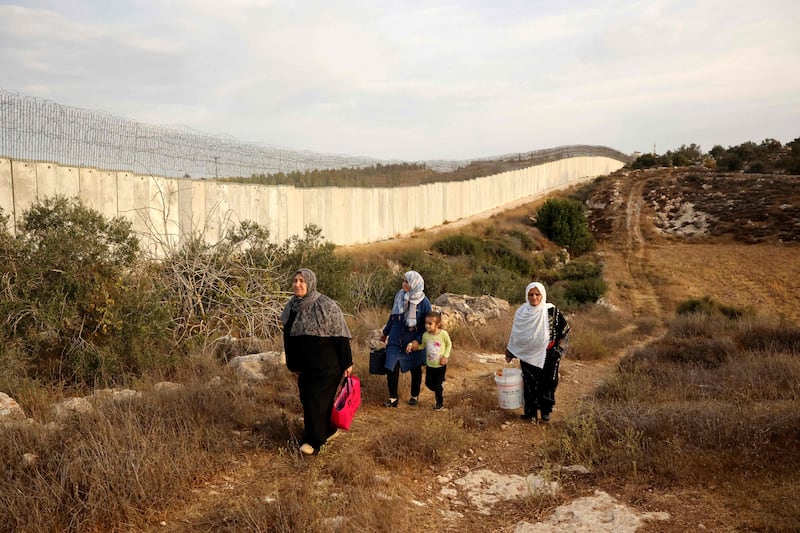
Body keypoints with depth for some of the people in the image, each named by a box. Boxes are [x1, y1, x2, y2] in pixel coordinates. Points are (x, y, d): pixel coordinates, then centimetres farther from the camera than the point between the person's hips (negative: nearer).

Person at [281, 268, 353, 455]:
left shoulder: (326, 306, -17)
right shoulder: (291, 307, 2)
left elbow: (341, 336, -14)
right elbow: (288, 338, 11)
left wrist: (346, 363, -12)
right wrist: (293, 364, 14)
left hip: (327, 366, -7)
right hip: (305, 365, 7)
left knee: (316, 399, -5)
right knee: (307, 397, 13)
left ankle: (313, 441, 9)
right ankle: (328, 430, 32)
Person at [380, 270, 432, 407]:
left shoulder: (423, 302, -15)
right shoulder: (399, 295, -4)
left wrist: (418, 340, -18)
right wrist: (385, 333, 16)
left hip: (414, 342, -2)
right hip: (396, 340, 2)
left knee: (415, 369, 14)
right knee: (392, 368, -4)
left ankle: (415, 396, 34)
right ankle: (393, 398, 10)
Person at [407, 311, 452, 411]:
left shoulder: (444, 334, -20)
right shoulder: (425, 335, -10)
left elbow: (449, 344, -3)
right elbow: (422, 346, 6)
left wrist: (445, 356, -12)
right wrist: (411, 344, -7)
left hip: (441, 366, -4)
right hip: (429, 365, 4)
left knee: (438, 386, 3)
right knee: (429, 384, 14)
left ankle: (440, 403, 26)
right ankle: (440, 392, 45)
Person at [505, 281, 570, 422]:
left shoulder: (551, 310, -11)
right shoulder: (521, 312, -4)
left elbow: (564, 329, -1)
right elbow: (515, 334, 5)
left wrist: (556, 343, -1)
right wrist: (509, 353, 9)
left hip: (547, 355, -1)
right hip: (527, 355, 2)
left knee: (547, 383, 6)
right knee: (529, 384, 7)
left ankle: (546, 411, 23)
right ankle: (530, 412, 19)